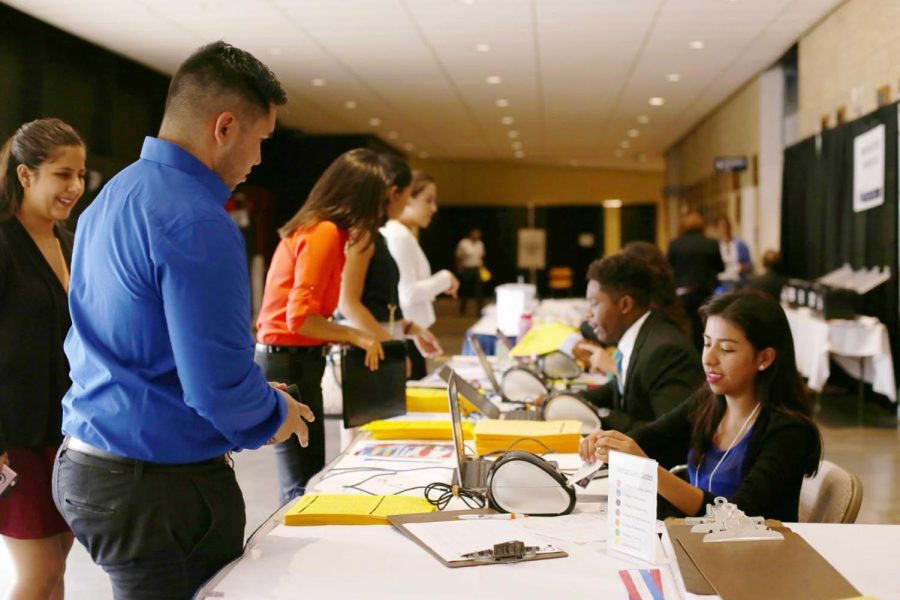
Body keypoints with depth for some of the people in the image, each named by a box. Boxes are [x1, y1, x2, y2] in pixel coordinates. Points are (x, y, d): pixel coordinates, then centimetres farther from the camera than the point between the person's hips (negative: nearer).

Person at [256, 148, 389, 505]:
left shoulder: (314, 228, 12)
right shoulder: (324, 233, -15)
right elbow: (300, 318, -22)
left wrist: (344, 338, 6)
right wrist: (355, 336, -14)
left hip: (290, 359, 10)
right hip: (290, 363, -10)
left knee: (305, 479, 11)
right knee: (304, 484, -7)